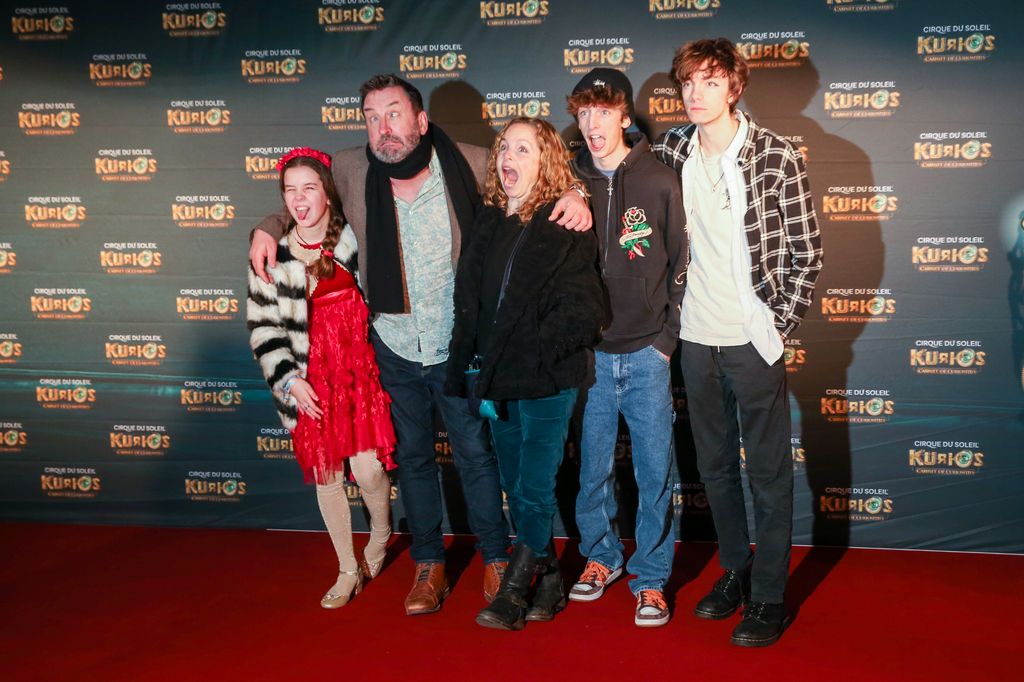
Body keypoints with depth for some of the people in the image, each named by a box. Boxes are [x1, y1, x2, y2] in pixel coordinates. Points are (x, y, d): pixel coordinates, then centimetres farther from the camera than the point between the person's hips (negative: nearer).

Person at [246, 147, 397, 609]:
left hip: (361, 366, -1)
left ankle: (381, 536, 27)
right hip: (310, 376, 1)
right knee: (325, 476, 7)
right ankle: (348, 571, 26)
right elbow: (263, 325, 2)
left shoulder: (356, 239, -2)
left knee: (368, 470, -7)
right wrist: (288, 379, -6)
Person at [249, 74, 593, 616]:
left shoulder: (470, 165, -13)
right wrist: (269, 227, -5)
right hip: (393, 345, 3)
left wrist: (572, 194, -19)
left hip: (458, 347, -2)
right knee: (412, 456, 15)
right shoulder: (351, 171, -7)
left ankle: (495, 561, 25)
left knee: (475, 453, 8)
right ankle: (429, 566, 31)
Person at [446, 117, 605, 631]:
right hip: (499, 381, 6)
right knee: (516, 492, 13)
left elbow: (581, 306, -13)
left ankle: (514, 590, 13)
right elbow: (468, 302, 12)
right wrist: (461, 368, 8)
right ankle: (549, 579, 29)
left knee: (533, 492, -4)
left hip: (547, 382, -6)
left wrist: (541, 352, -20)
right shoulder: (488, 223, 10)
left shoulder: (566, 225, -7)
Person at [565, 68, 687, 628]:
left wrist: (667, 338, -2)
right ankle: (600, 556, 31)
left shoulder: (660, 181, 0)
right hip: (587, 355, 2)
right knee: (593, 467, 10)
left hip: (646, 353, -1)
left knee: (654, 471, 2)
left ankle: (651, 576, 17)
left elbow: (681, 264, 3)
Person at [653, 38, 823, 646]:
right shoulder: (673, 149, 2)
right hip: (696, 338, 5)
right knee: (714, 466, 17)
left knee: (769, 471, 6)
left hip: (753, 339, -5)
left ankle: (770, 597, 18)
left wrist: (779, 326, -9)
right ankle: (735, 571, 34)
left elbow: (808, 253, -7)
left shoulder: (776, 157, -11)